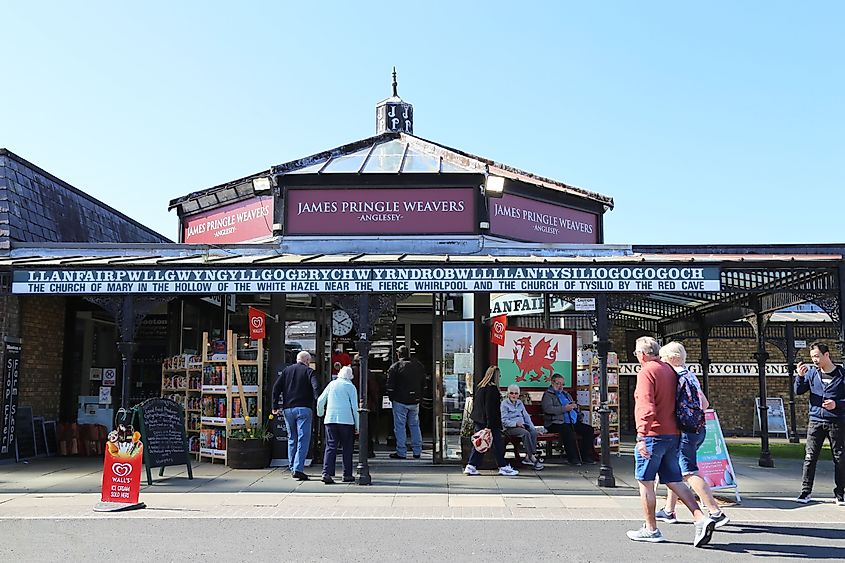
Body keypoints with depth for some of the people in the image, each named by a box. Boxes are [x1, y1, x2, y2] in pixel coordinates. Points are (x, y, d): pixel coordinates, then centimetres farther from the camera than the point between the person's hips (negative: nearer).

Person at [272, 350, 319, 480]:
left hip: (288, 409, 4)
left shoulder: (286, 370, 14)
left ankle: (293, 468, 22)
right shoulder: (309, 371, 3)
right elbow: (316, 387, -12)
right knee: (303, 439, -5)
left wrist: (275, 406, 8)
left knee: (292, 439, 16)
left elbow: (276, 387, 7)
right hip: (303, 409, -4)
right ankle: (298, 469, -16)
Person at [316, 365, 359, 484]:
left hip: (330, 420, 2)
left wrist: (320, 413, 30)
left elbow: (320, 400, 11)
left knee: (330, 447, 1)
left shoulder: (332, 384, 11)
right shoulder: (351, 387, 2)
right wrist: (357, 425, 3)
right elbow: (354, 406, -2)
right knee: (347, 448, 7)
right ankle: (347, 475, 9)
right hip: (346, 420, -2)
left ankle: (327, 473, -12)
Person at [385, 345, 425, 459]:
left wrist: (392, 398, 6)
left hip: (400, 402, -5)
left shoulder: (394, 367, -9)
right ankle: (417, 452, 15)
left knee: (400, 426, 2)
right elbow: (423, 383, 12)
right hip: (415, 401, 5)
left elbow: (390, 386, -8)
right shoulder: (419, 366, 5)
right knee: (415, 425, 13)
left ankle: (401, 452, 2)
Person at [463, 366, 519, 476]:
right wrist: (490, 425, -21)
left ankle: (470, 467, 9)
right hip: (491, 422, -8)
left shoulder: (479, 387, 9)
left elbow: (475, 403, 16)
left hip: (479, 421, 8)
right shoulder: (492, 388, -17)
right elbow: (490, 408, -20)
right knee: (498, 444, 3)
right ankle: (503, 467, 10)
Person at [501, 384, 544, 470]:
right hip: (510, 428, -6)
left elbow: (526, 416, 18)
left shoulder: (520, 403, 21)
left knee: (533, 432, -26)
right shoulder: (504, 404, 1)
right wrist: (516, 423, -19)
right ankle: (533, 457, -32)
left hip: (522, 425, 6)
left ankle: (528, 457, -28)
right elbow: (504, 421, -6)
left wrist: (532, 426, 1)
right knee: (526, 433, -33)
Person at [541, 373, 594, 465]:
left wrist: (574, 406, 7)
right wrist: (565, 408, -18)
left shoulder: (565, 394, 28)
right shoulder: (548, 395, 3)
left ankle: (586, 456, -6)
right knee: (568, 430, -37)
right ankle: (573, 458, -28)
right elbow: (548, 409, -14)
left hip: (573, 422, 8)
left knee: (589, 429, -11)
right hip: (556, 423, -8)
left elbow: (574, 406, 33)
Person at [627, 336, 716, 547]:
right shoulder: (670, 370, 15)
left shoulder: (646, 372, -12)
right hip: (672, 435, 8)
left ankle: (651, 529, 11)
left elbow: (647, 407, -23)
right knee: (674, 481, 11)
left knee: (645, 482, 4)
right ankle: (701, 519, -3)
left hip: (653, 435, -8)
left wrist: (642, 436, -26)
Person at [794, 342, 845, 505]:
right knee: (810, 457, 0)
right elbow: (798, 391, 4)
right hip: (815, 420, 2)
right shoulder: (811, 372, 4)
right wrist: (800, 376, -11)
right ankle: (806, 492, 5)